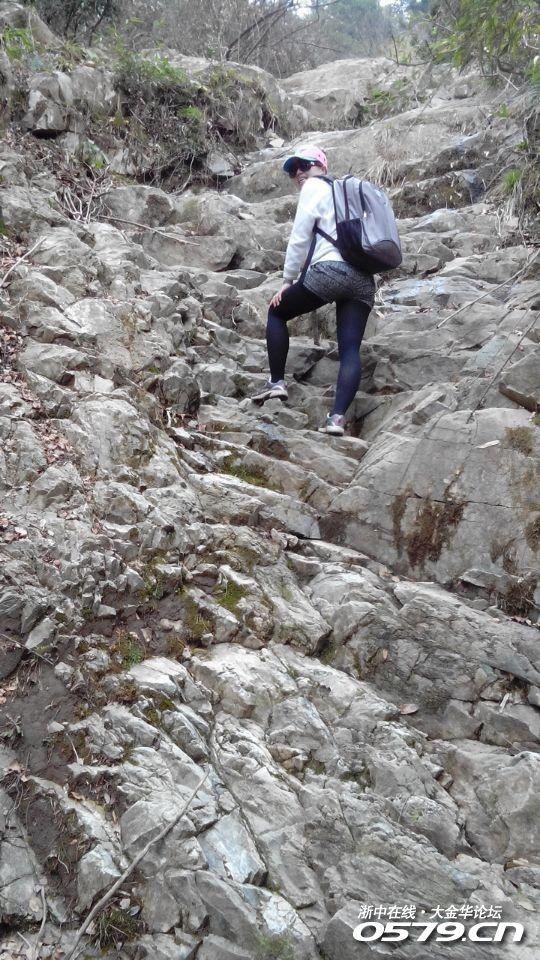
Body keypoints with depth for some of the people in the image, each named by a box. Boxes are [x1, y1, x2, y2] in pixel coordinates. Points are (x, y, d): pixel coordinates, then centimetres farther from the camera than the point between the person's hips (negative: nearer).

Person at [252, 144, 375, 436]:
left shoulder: (313, 187, 8)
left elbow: (300, 237, 1)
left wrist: (288, 280, 6)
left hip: (329, 270, -6)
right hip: (363, 279, 6)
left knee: (277, 312, 15)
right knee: (350, 349, -5)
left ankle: (277, 382, 7)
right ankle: (338, 417, -19)